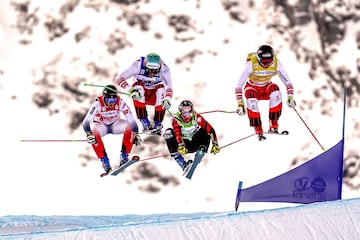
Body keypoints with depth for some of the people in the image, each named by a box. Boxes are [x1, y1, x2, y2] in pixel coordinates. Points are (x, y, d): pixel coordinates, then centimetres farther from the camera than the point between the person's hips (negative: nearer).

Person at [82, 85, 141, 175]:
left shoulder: (120, 102, -26)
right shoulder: (98, 104, -31)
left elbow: (131, 119, -20)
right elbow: (86, 122, -34)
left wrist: (136, 134, -26)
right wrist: (89, 134, -48)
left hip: (115, 124, 1)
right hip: (101, 125, -1)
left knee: (129, 128, -29)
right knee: (95, 134, -35)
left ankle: (124, 156, -15)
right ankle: (104, 160, -22)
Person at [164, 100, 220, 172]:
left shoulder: (196, 118, -18)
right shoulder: (176, 120, -20)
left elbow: (210, 130, -20)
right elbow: (177, 133, -36)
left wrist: (215, 144, -29)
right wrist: (181, 145, -53)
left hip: (195, 144, 0)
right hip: (184, 144, 0)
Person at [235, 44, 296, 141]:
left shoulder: (276, 63, -23)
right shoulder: (251, 64, -30)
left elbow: (287, 81, -14)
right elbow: (239, 85, -27)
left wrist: (290, 96, -27)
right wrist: (240, 103, -34)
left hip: (266, 88, 2)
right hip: (252, 88, -2)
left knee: (276, 93, -32)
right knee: (251, 100, -36)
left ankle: (273, 125, -23)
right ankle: (258, 131, -26)